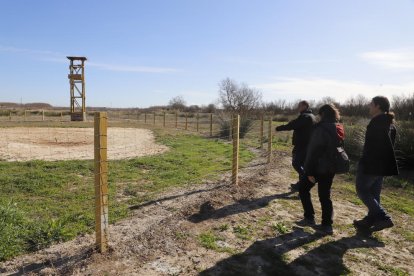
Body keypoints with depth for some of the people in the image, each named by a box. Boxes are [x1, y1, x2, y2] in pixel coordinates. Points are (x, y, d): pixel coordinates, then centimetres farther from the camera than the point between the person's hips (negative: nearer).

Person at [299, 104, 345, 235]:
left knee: (303, 189, 13)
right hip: (331, 168, 7)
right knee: (325, 195, 14)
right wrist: (333, 164, 19)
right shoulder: (339, 129, 6)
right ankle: (327, 224, 16)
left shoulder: (321, 129, -18)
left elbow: (313, 151, -19)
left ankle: (309, 217, 13)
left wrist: (309, 171, -16)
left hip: (318, 167, -7)